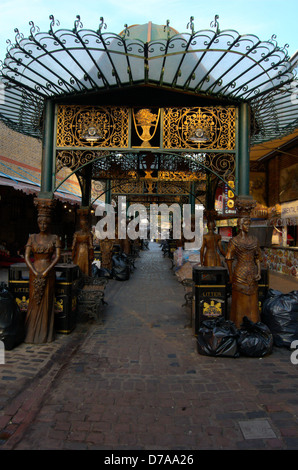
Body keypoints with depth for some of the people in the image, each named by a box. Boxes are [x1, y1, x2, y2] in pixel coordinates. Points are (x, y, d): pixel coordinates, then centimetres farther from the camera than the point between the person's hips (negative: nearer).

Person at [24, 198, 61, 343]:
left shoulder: (54, 238, 0)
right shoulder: (32, 237, 4)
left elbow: (57, 256, -7)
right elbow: (26, 256, -2)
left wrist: (45, 272, -14)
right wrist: (35, 272, -12)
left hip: (48, 273, -1)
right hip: (34, 272, 1)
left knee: (46, 302, 2)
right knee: (34, 301, 6)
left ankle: (45, 334, 15)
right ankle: (31, 332, 20)